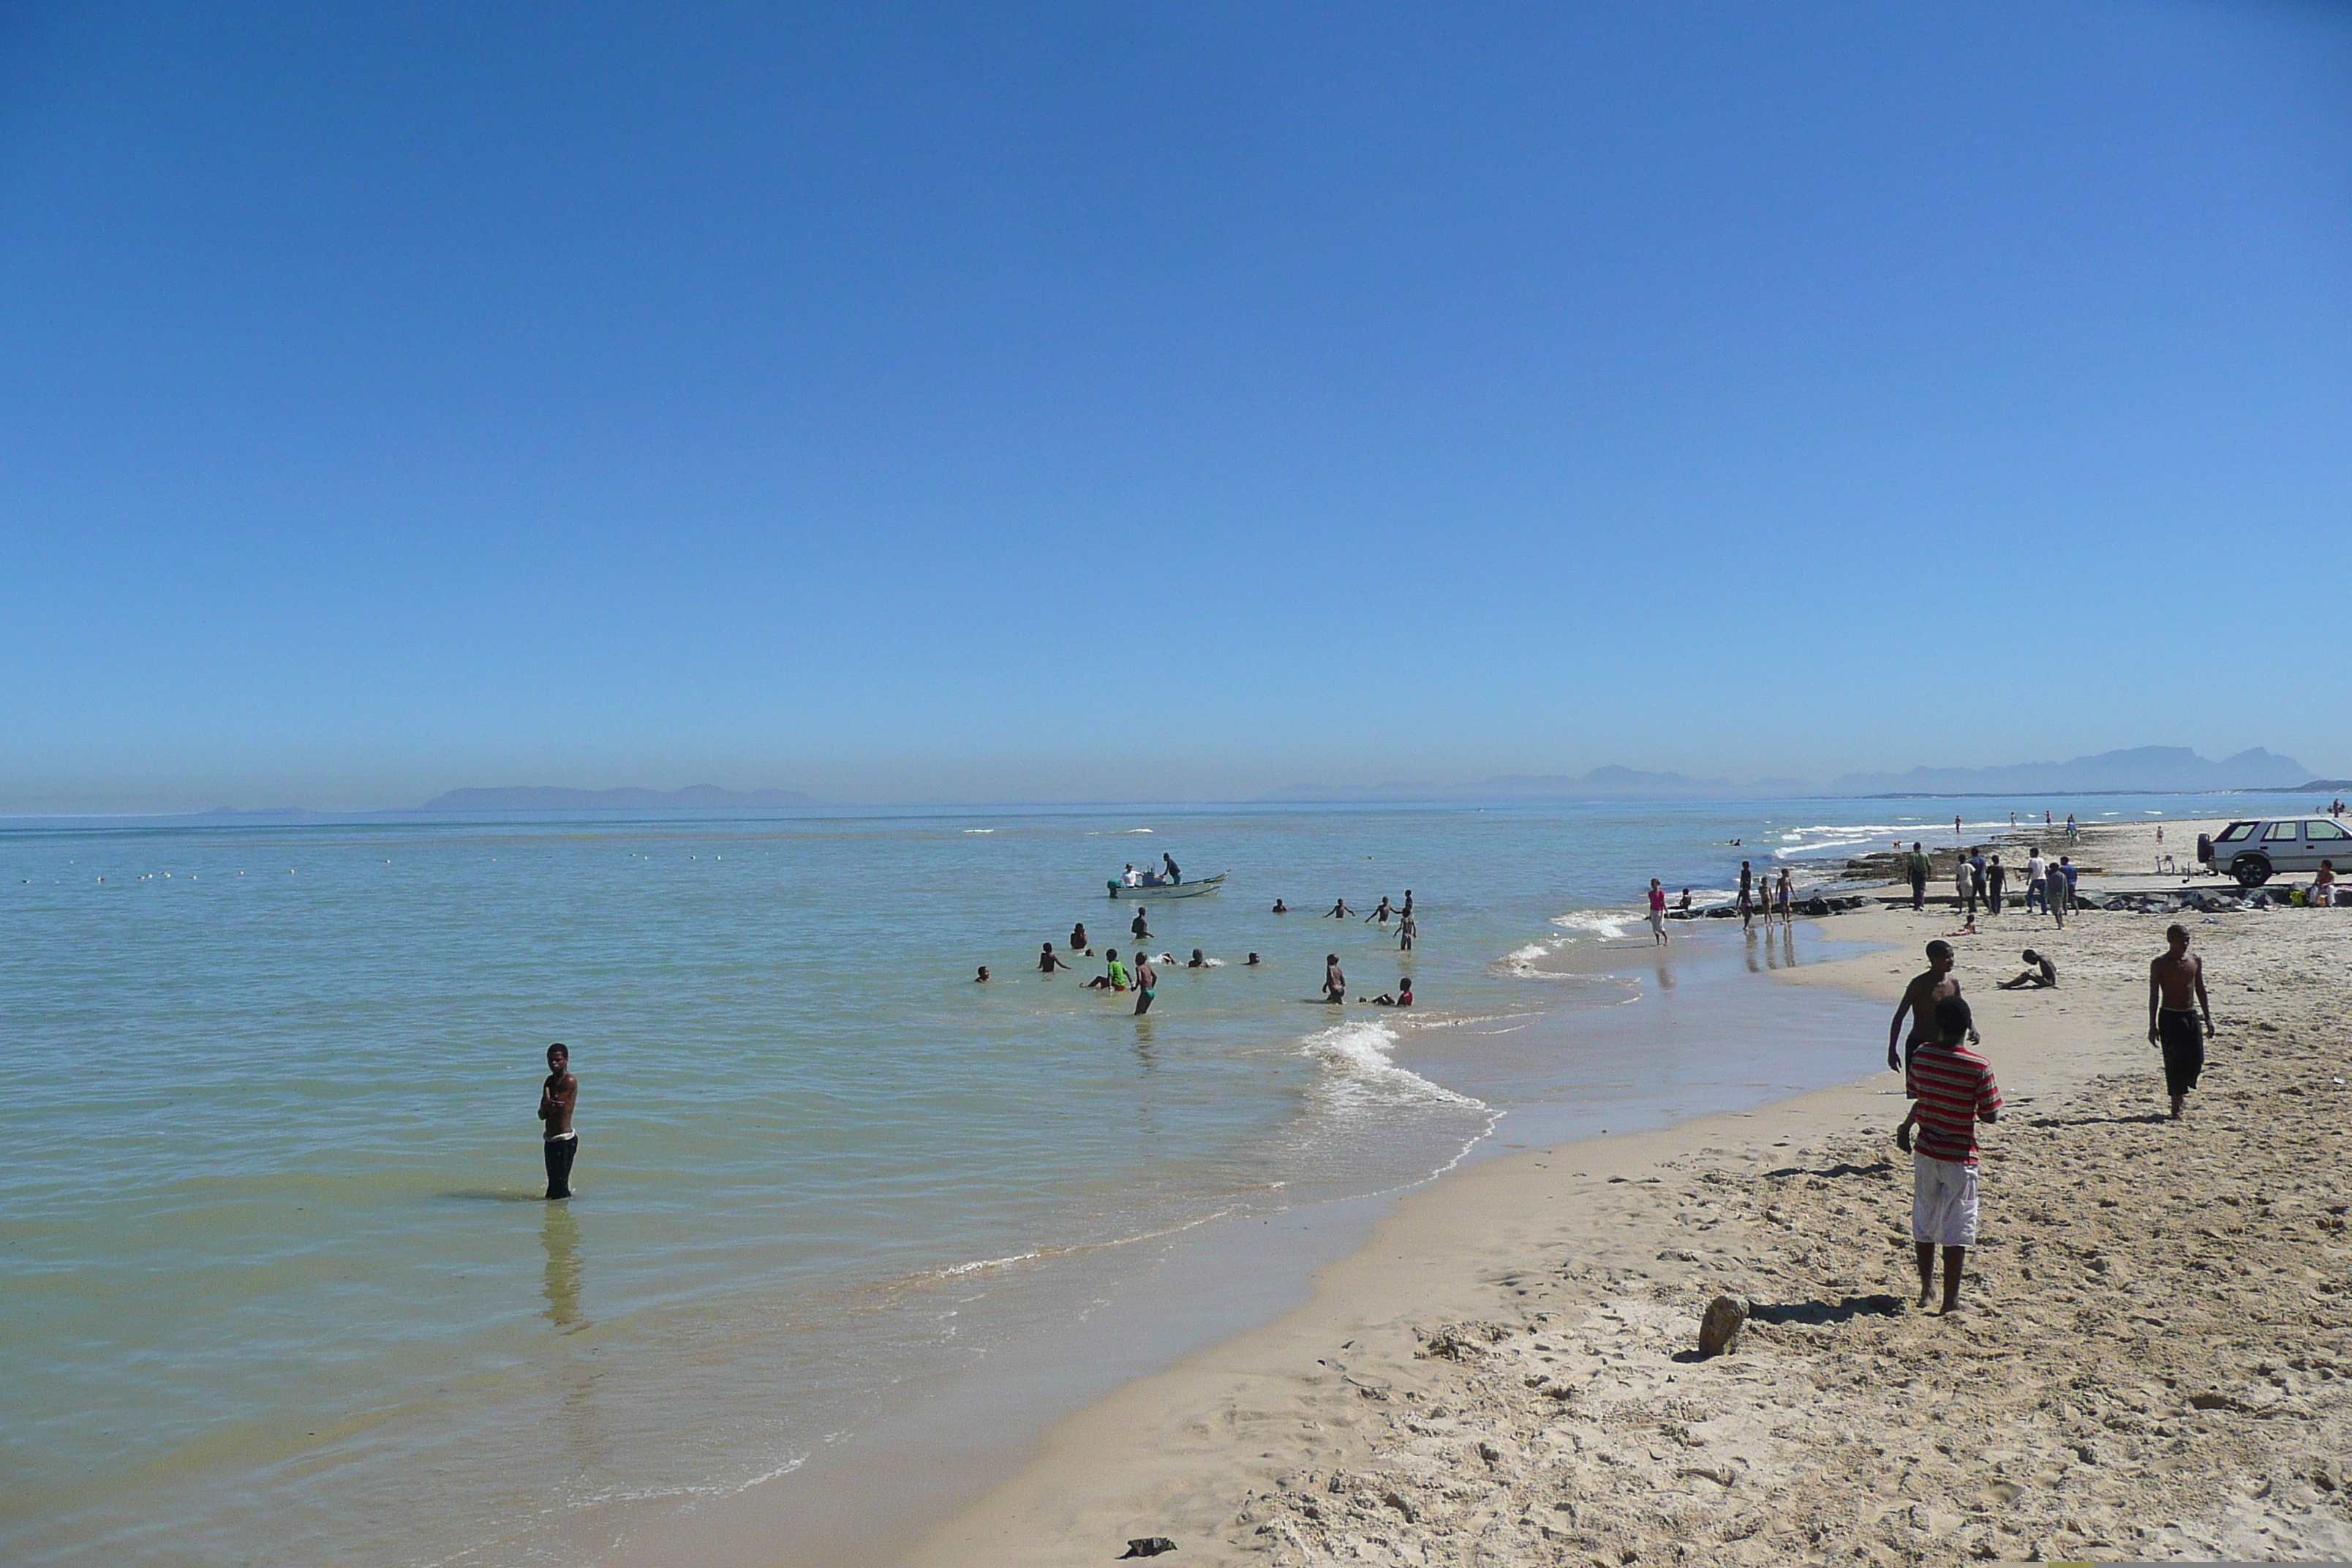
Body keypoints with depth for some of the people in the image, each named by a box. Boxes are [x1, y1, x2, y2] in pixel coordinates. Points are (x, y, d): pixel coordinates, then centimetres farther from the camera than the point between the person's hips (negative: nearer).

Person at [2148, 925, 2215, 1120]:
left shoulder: (2195, 961, 6)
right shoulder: (2160, 963, -7)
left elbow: (2200, 990, 14)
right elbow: (2154, 995, -6)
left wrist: (2208, 1018, 11)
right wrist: (2153, 1025, -9)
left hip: (2191, 1015, 5)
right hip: (2170, 1016, -5)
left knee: (2196, 1060, 3)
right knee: (2174, 1062, -4)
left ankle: (2181, 1092, 29)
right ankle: (2176, 1106, 4)